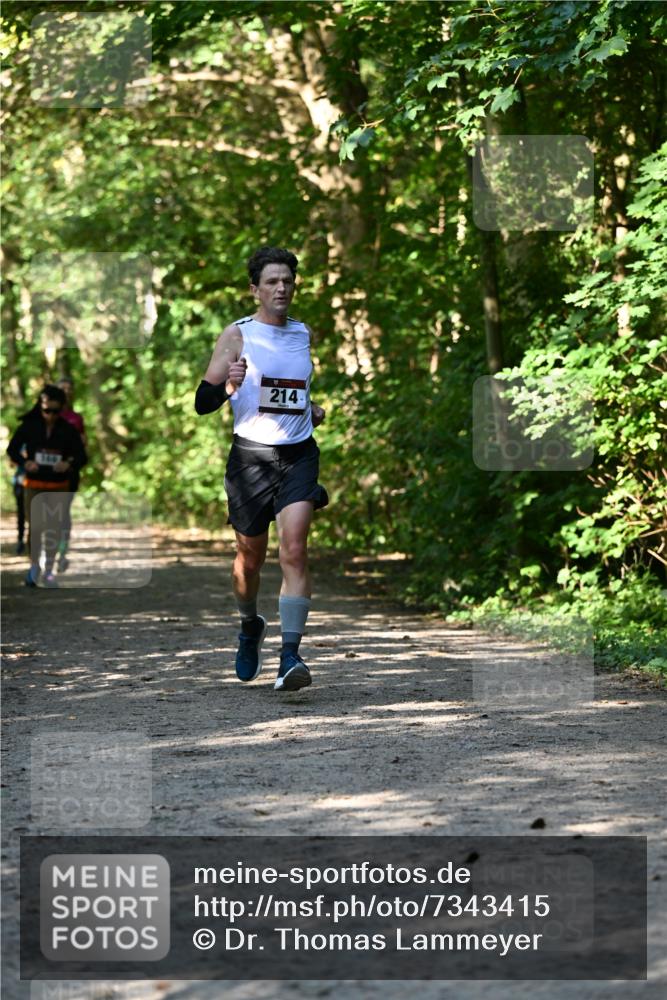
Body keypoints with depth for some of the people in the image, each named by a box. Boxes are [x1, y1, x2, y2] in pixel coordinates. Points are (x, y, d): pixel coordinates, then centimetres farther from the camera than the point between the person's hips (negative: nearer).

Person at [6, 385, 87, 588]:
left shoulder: (68, 430, -4)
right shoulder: (29, 426, -5)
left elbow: (81, 456, -2)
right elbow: (12, 449, 2)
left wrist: (69, 464, -23)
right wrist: (25, 462, -18)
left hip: (58, 486, 1)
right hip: (34, 484, -1)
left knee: (54, 529, 1)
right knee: (35, 526, -6)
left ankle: (49, 570, 14)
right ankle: (34, 565, 17)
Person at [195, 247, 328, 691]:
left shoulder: (303, 333, 11)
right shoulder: (238, 334, -3)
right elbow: (202, 403, -8)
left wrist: (313, 409, 12)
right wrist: (228, 385, -28)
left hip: (298, 454, 2)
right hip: (251, 455, -2)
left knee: (294, 549, -16)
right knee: (251, 555, 11)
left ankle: (290, 657, -21)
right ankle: (251, 625, 42)